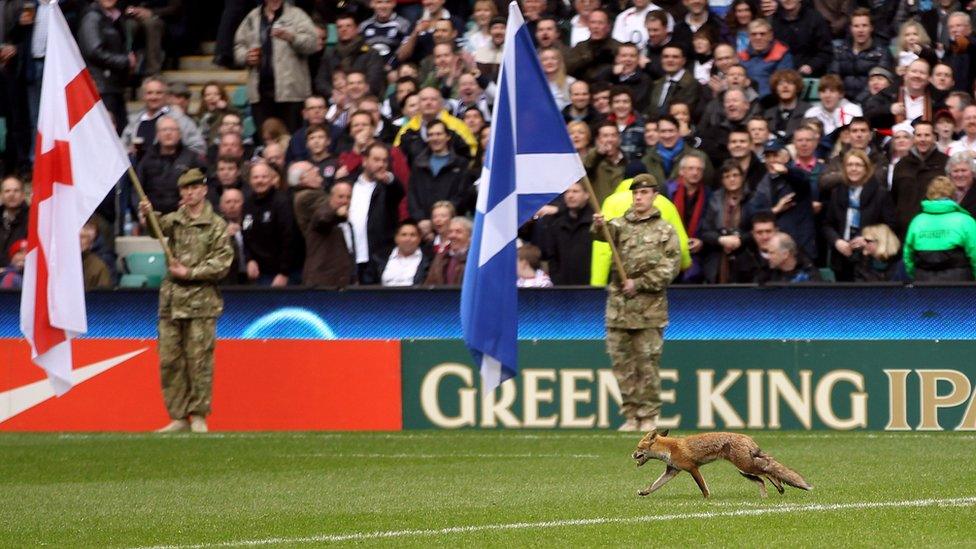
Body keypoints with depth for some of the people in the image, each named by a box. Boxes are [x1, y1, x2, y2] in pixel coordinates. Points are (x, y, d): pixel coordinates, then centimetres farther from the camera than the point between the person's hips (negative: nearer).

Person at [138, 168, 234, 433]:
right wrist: (147, 216, -30)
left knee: (199, 360, -5)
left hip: (201, 301, -4)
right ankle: (179, 417, 8)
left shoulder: (216, 225, 1)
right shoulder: (175, 220, 12)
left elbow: (222, 263, -5)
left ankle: (199, 416, 2)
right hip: (171, 300, 4)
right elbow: (158, 228, -9)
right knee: (169, 361, 2)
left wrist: (190, 273, -11)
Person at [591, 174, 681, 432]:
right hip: (619, 306, 3)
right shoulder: (622, 225, 12)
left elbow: (670, 268, -2)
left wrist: (639, 284, -10)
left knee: (648, 363, -3)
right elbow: (607, 233, -10)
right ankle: (631, 415, 11)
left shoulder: (666, 231, 5)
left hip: (649, 308, -3)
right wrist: (599, 226, -34)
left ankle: (649, 417, 2)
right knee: (622, 364, 4)